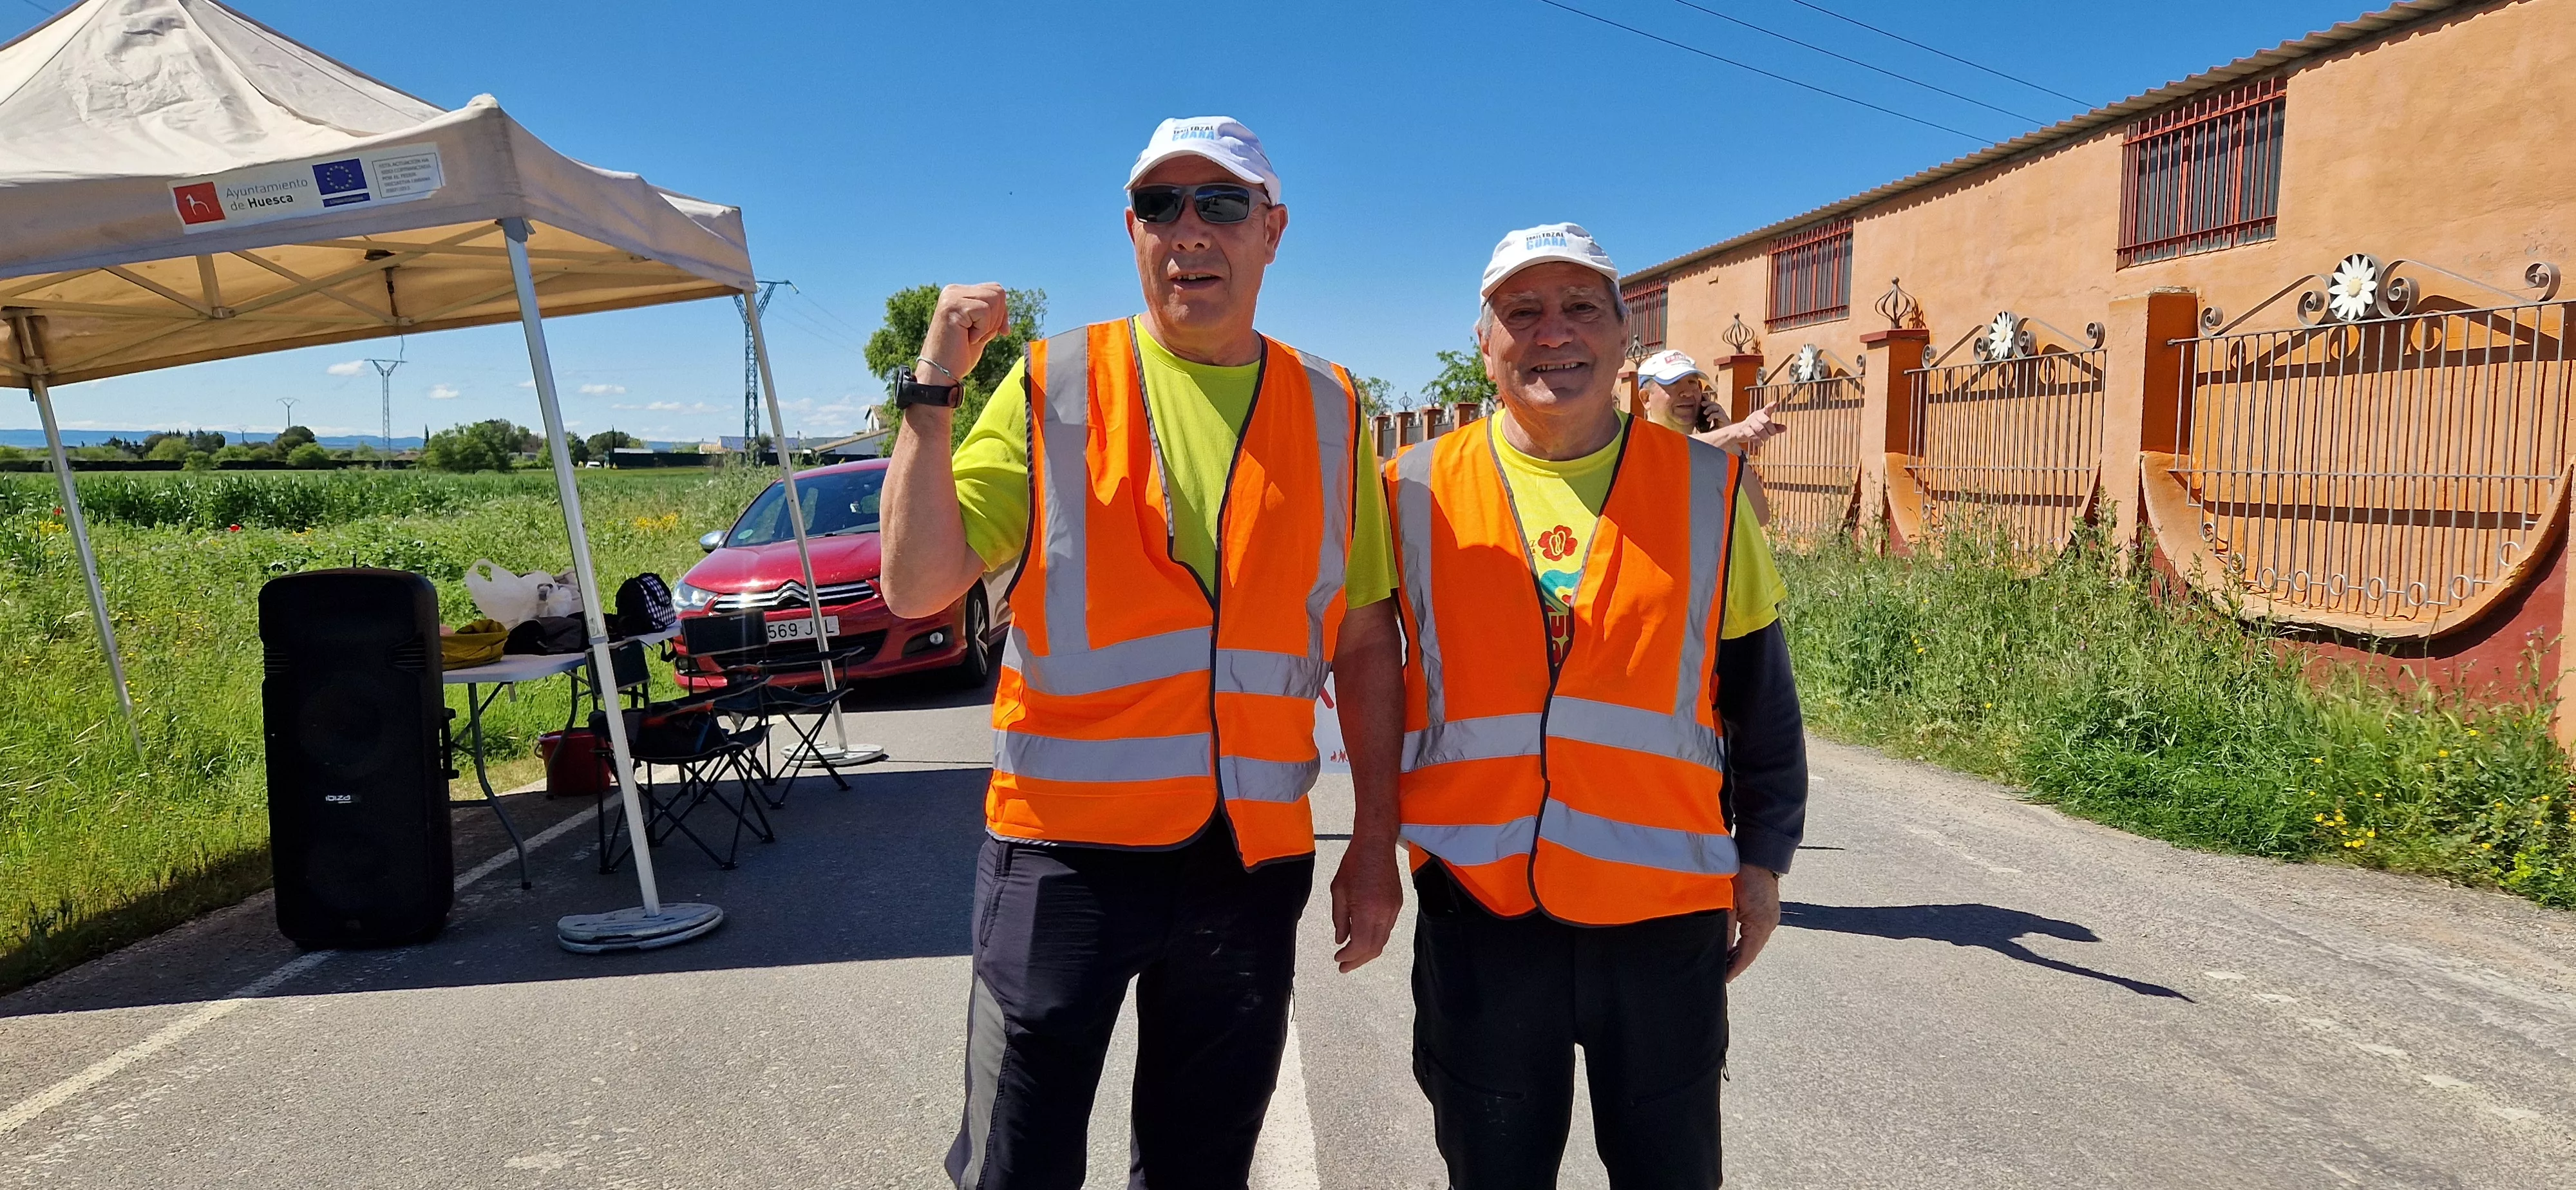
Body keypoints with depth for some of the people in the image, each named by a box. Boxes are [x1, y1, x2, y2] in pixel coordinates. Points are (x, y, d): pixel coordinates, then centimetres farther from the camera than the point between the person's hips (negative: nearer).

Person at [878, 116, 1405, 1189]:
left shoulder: (1330, 412, 7)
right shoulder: (1053, 385, 0)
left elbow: (1364, 641, 8)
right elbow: (916, 587, -6)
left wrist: (1377, 839, 5)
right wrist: (932, 392, -14)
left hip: (1252, 857, 3)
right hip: (1069, 843, -2)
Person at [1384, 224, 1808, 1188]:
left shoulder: (1707, 489, 2)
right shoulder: (1416, 493, 0)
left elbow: (1759, 694, 9)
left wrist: (1762, 856, 9)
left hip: (1666, 917, 1)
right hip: (1476, 912, 0)